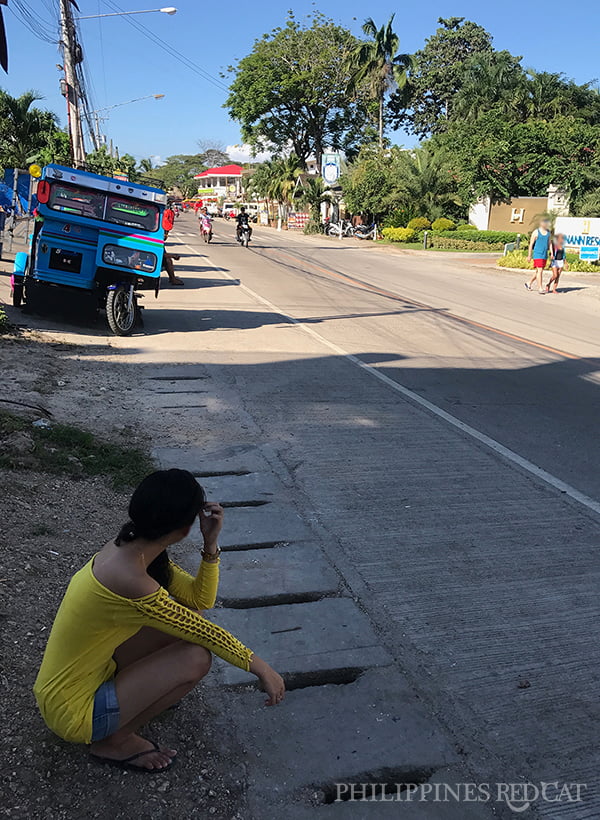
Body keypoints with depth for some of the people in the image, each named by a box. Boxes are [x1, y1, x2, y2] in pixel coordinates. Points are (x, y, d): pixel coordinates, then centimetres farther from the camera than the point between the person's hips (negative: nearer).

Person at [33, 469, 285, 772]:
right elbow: (206, 634, -22)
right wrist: (262, 670, -10)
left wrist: (211, 543, -12)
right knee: (195, 658, -19)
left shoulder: (131, 546, -6)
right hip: (73, 713, -8)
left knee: (188, 617, -2)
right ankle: (114, 742, 0)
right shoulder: (130, 580, -33)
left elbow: (201, 599, 1)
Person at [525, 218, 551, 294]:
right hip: (537, 254, -6)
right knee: (540, 271, -12)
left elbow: (549, 244, 14)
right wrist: (529, 255, -6)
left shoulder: (548, 233, 11)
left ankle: (529, 283, 29)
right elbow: (531, 244, -4)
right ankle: (540, 288, -11)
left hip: (545, 256, 6)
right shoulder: (536, 232, -5)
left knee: (538, 271, 12)